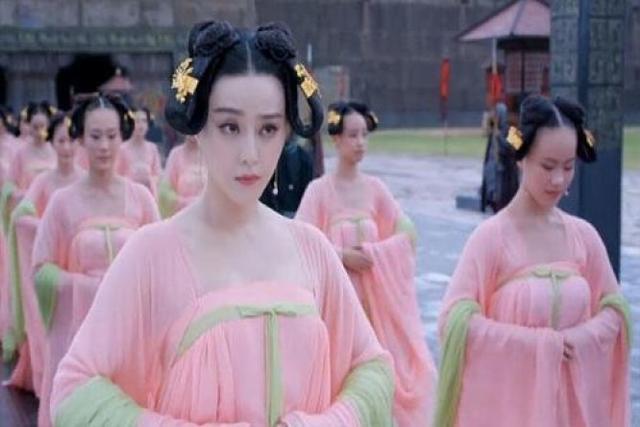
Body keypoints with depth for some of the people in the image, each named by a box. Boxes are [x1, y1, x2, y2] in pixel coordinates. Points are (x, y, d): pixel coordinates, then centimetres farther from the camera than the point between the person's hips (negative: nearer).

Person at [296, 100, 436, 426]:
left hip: (374, 292, 3)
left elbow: (406, 234, 5)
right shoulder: (319, 189, -6)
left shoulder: (375, 188, 5)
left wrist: (374, 252, -9)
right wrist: (341, 255, -16)